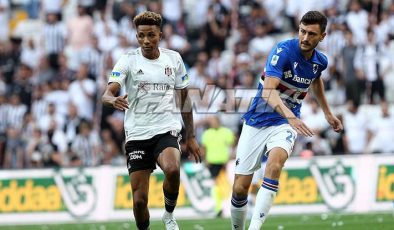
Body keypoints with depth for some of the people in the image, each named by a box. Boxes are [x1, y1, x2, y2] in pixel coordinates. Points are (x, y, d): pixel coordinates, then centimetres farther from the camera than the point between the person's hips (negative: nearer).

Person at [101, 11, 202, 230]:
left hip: (167, 130, 0)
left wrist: (190, 136, 13)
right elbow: (107, 94, -15)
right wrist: (113, 100, -40)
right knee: (139, 199, -6)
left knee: (172, 169, -31)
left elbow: (184, 99, 15)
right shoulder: (128, 60, -3)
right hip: (137, 134, 0)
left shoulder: (173, 58, 5)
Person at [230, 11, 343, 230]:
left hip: (285, 123, 2)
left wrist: (328, 113, 33)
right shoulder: (284, 50, -19)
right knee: (240, 187, -3)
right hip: (257, 121, -2)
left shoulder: (320, 61, 0)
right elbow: (268, 91, -32)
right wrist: (290, 116, -47)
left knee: (275, 161, -32)